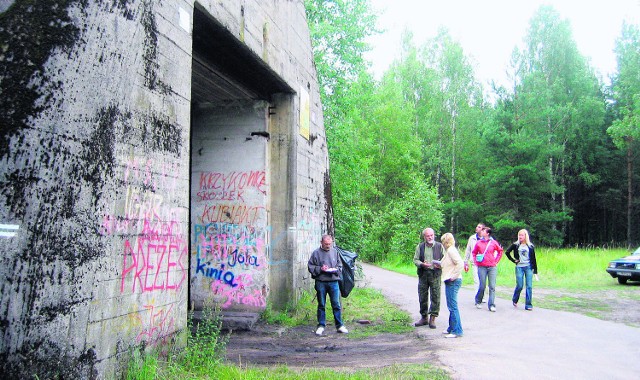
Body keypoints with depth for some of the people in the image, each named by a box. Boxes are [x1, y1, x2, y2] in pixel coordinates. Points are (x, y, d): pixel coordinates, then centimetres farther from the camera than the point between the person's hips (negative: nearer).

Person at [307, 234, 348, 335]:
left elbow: (340, 265, 14)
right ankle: (321, 325, 19)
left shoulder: (335, 252, 8)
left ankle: (339, 325, 12)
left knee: (336, 304, 2)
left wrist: (335, 270, -6)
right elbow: (310, 266, 2)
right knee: (321, 305, 8)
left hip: (333, 282, 1)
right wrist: (320, 269, -12)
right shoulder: (316, 253, 0)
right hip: (321, 282, -1)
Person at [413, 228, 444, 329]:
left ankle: (432, 319, 5)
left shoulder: (439, 246, 6)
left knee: (435, 297, -4)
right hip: (423, 274, 2)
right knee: (422, 297, 7)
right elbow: (415, 260, 5)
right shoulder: (420, 247, 8)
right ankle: (424, 318, 19)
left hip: (435, 274, -1)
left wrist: (440, 264, -12)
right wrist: (422, 264, -14)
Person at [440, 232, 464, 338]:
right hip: (450, 282, 10)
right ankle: (452, 328, 23)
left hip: (453, 282, -10)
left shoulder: (451, 250, -14)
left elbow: (460, 264, -24)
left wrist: (453, 276, -20)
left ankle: (457, 331, -4)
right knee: (451, 306, 15)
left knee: (452, 306, -7)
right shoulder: (449, 250, 15)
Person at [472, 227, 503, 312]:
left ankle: (491, 305, 0)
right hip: (482, 267, 0)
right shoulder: (478, 243, 5)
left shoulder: (493, 243, 2)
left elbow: (500, 251, 15)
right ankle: (478, 301, 24)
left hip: (492, 267, 0)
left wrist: (496, 261, 9)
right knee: (482, 286, 2)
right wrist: (476, 262, 8)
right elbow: (474, 253, 17)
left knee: (492, 287, -3)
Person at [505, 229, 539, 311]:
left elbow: (533, 259, 5)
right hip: (519, 267, -1)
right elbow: (507, 252, 11)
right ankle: (515, 300, 24)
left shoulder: (530, 246, 4)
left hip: (528, 267, 1)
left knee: (529, 286, -4)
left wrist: (535, 271, 2)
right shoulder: (516, 245, 3)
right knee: (519, 286, -2)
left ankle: (528, 305, 3)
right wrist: (513, 260, 3)